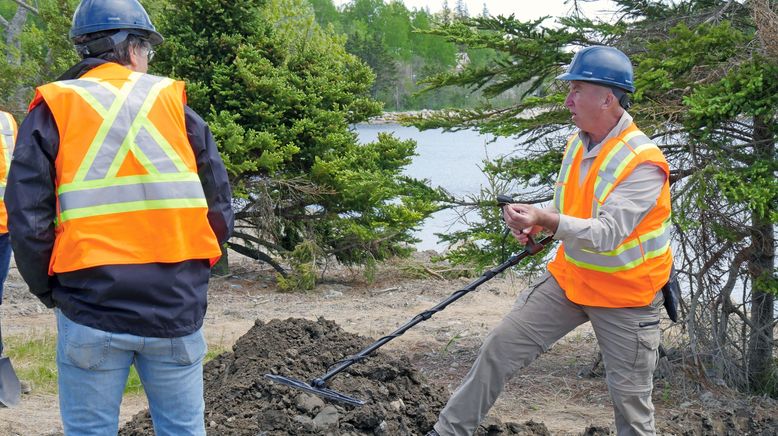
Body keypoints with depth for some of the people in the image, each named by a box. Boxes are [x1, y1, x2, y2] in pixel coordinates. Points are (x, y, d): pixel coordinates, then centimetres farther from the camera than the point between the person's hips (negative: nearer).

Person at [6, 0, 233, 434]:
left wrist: (49, 290, 10)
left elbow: (27, 220, -5)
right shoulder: (174, 102, 4)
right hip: (177, 308, 1)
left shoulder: (53, 110, 1)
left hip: (91, 310, -1)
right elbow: (220, 210, 3)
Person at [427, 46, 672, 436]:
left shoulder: (643, 162, -24)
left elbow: (606, 234, -32)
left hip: (625, 296, -7)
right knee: (501, 345, 3)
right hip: (569, 276, 7)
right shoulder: (577, 142, 1)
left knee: (631, 400, 3)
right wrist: (536, 224, -3)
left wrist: (547, 221, -44)